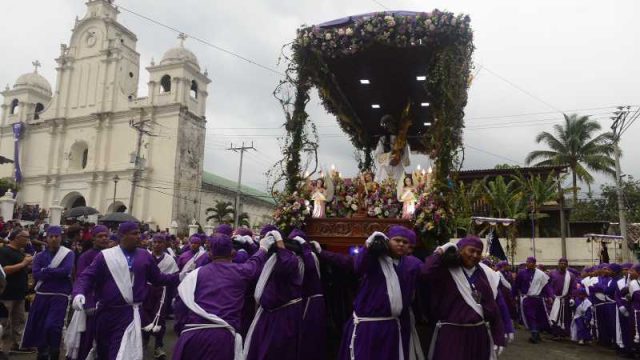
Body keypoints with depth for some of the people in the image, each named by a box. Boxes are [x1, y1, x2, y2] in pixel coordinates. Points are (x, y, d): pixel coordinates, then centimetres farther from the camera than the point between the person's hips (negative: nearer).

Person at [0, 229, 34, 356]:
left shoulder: (20, 251, 14)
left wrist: (29, 263, 6)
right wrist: (23, 263, -21)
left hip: (19, 293, 9)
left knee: (19, 320, 12)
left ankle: (15, 344, 21)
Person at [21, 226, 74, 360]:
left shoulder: (68, 253, -1)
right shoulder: (40, 256, 10)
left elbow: (67, 271, -16)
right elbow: (36, 274, -4)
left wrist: (46, 271, -8)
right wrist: (56, 273, -14)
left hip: (60, 295, -4)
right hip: (42, 295, 4)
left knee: (52, 326, -15)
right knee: (39, 327, 8)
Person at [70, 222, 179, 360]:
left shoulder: (145, 255, 3)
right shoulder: (106, 255, -2)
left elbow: (157, 278, 7)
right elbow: (87, 276, -5)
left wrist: (179, 277, -2)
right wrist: (79, 293, -24)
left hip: (130, 314, -1)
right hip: (106, 313, 1)